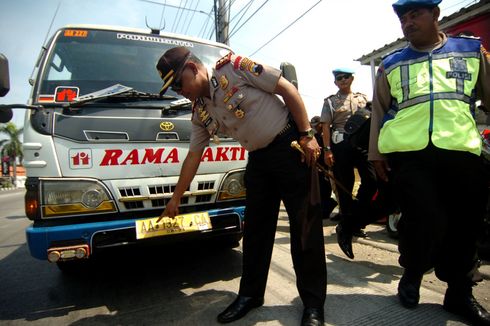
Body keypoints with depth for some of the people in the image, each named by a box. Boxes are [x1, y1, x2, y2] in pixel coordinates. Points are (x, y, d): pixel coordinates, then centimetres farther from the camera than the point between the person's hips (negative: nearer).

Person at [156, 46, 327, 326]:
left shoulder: (234, 67, -12)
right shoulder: (201, 112, 7)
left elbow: (287, 89, -11)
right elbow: (193, 156, 13)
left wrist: (307, 134, -15)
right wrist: (176, 198, 17)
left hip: (291, 145, -6)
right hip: (259, 158, 7)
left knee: (305, 226, -2)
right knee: (255, 228, 10)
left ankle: (314, 303, 14)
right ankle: (250, 295, 27)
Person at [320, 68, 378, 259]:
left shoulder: (363, 98, 17)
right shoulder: (330, 101, 8)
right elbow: (326, 126, 1)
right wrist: (327, 150, -9)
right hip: (341, 145, -3)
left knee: (371, 180, -8)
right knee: (345, 187, 2)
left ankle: (353, 221, 11)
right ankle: (347, 228, 14)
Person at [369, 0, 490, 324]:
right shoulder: (391, 64, 15)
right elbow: (379, 111, 13)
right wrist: (376, 153, 8)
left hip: (461, 151, 2)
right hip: (407, 153, -1)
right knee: (425, 221, -10)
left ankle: (460, 293, 27)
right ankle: (411, 277, 19)